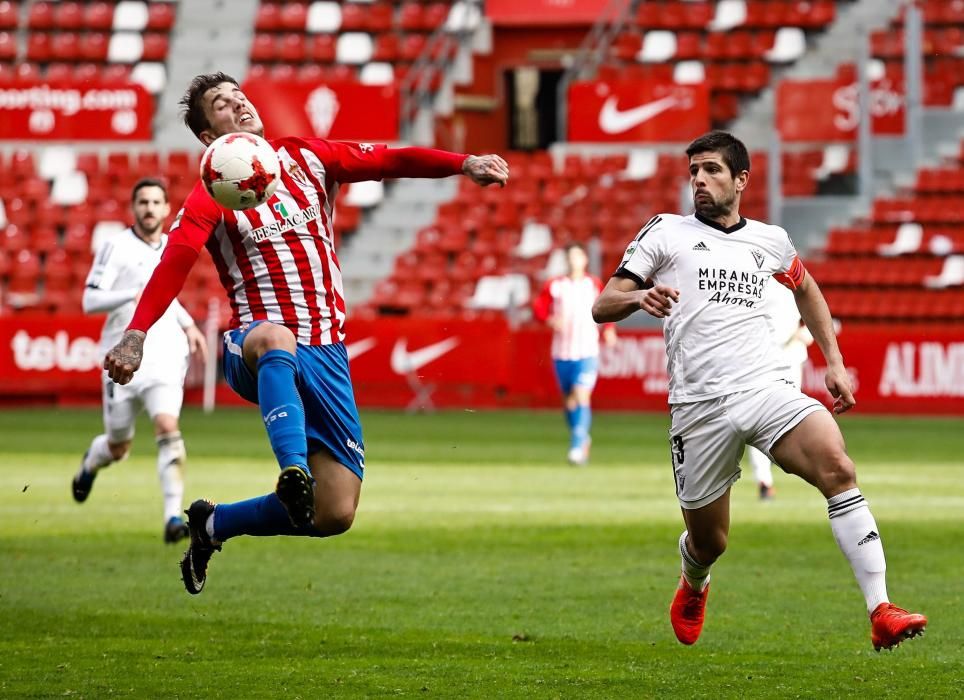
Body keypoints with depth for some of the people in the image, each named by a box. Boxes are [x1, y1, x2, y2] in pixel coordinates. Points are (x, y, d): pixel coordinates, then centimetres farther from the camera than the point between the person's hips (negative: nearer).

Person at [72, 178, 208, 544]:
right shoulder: (115, 247, -5)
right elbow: (90, 300, -13)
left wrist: (188, 325, 18)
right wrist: (135, 294, -25)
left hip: (165, 353, 3)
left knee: (168, 428, -20)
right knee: (118, 447, 9)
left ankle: (173, 517, -23)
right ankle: (91, 461, 47)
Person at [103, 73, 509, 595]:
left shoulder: (305, 157, 12)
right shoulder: (210, 197, 0)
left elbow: (387, 161, 0)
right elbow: (172, 267, -16)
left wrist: (463, 164, -17)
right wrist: (136, 336, -33)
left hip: (324, 353, 4)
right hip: (253, 347, -4)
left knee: (335, 514, -3)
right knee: (276, 338, -44)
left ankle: (213, 525, 19)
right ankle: (293, 469, -59)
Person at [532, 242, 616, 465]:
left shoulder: (594, 285, 2)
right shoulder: (554, 286, 2)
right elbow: (538, 308, 2)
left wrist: (609, 328, 1)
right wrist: (551, 320, -17)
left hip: (587, 352, -2)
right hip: (561, 352, 2)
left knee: (581, 397, -17)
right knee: (569, 400, 11)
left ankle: (577, 447, -20)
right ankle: (583, 438, 35)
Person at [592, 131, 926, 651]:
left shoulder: (769, 241, 16)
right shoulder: (667, 232, 8)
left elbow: (806, 290, 38)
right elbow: (602, 306, 3)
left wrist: (834, 363, 28)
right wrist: (639, 297, -21)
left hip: (768, 390, 1)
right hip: (699, 407, -1)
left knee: (837, 468, -25)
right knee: (709, 540, 5)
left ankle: (881, 613, -30)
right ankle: (693, 586, 46)